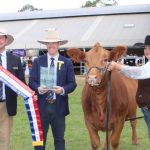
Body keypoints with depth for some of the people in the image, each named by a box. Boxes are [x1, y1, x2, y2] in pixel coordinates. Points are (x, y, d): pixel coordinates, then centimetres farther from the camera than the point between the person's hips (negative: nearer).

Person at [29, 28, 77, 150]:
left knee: (59, 139, 11)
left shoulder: (67, 62, 4)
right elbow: (32, 81, 1)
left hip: (59, 106, 0)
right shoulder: (37, 61, 5)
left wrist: (63, 89, -20)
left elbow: (72, 84, 0)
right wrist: (38, 88, -20)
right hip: (41, 106, 0)